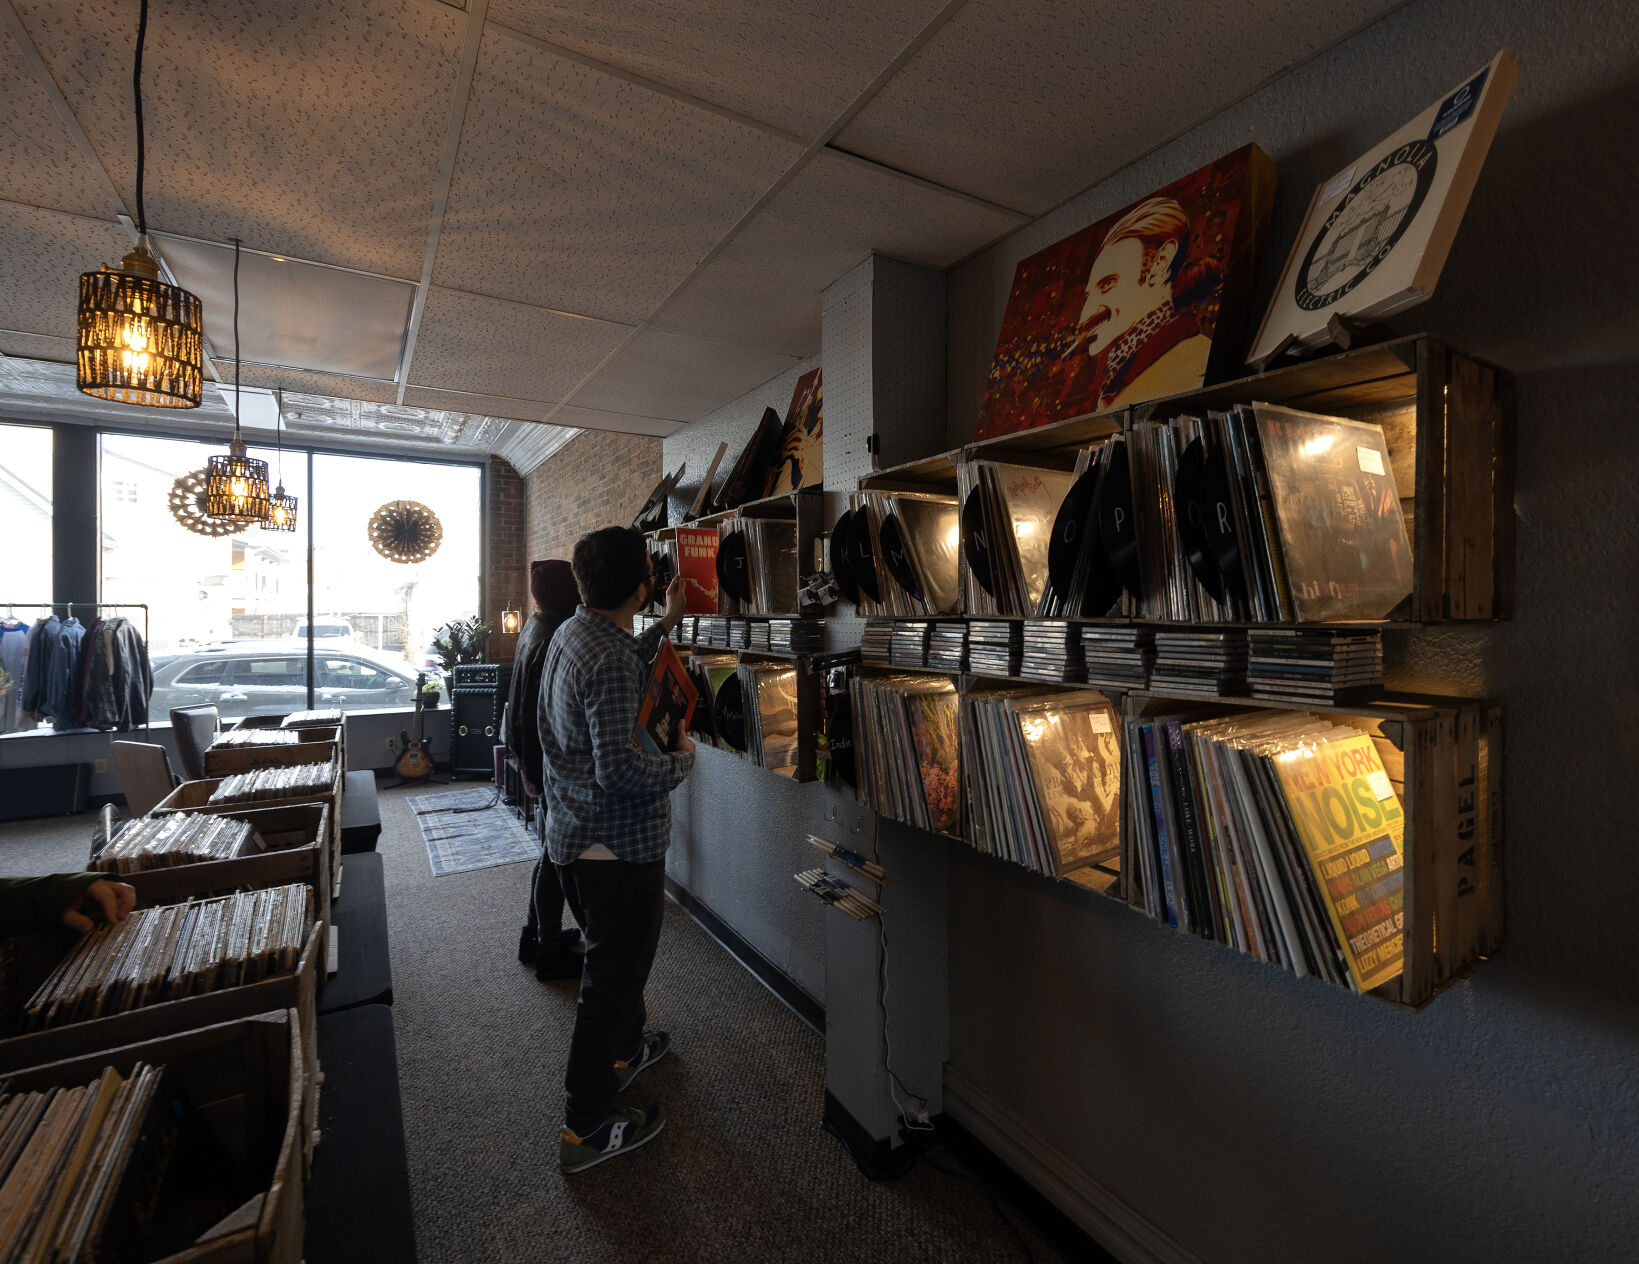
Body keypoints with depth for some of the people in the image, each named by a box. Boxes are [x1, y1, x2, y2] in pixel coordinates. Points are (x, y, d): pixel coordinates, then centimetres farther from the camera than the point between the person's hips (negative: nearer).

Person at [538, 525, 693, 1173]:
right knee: (614, 974, 7)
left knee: (615, 955, 28)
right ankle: (587, 1127, 23)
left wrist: (667, 624, 24)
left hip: (573, 833, 10)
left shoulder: (570, 633, 3)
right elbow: (619, 768, -31)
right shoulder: (611, 658, -27)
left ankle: (625, 1047, 50)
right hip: (617, 846, -10)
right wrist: (682, 759, -14)